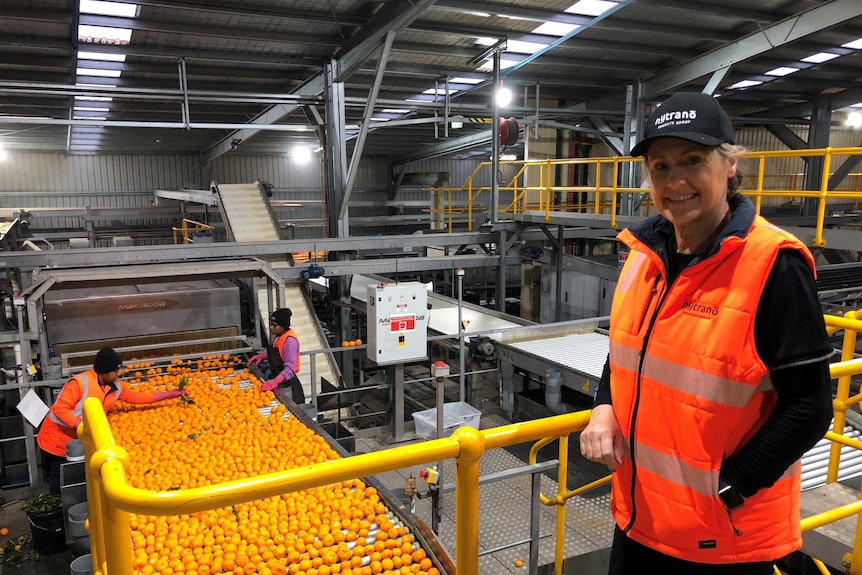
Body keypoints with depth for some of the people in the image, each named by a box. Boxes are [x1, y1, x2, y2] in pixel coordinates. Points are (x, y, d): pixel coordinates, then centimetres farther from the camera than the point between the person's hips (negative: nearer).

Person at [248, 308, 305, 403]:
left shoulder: (290, 340, -23)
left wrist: (275, 381, -43)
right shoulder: (278, 336, 5)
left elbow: (290, 369, -29)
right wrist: (262, 356, 7)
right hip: (278, 380, 9)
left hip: (286, 385, -9)